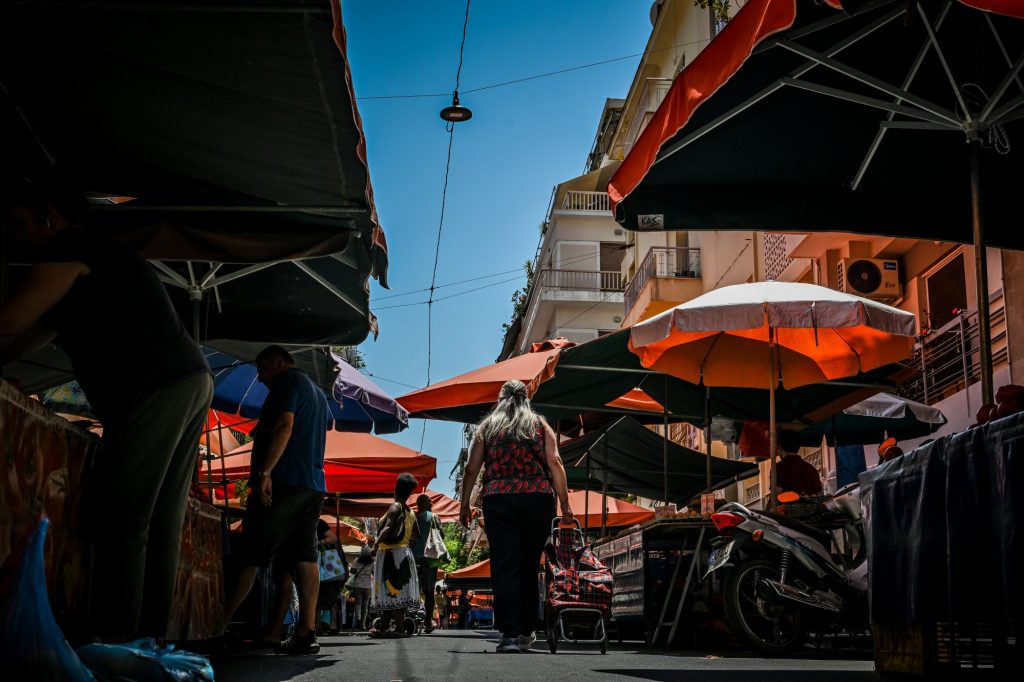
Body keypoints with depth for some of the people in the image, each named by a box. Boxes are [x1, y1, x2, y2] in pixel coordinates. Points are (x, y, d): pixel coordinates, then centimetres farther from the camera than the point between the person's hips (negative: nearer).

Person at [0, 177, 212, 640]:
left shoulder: (71, 251, 0)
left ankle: (114, 641, -13)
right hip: (189, 382, 10)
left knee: (119, 519, -10)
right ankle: (149, 636, 6)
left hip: (157, 389, -10)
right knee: (160, 525, 6)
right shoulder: (104, 257, 30)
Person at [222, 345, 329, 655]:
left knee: (250, 554, -7)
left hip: (284, 481, -9)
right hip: (314, 485, 9)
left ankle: (218, 623, -5)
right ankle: (306, 633, -8)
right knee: (304, 557, 0)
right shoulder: (317, 393, 27)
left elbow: (284, 425, -15)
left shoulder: (288, 380, -1)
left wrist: (265, 472, -20)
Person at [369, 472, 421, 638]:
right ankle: (384, 628, 15)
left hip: (391, 553, -9)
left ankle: (399, 629, -12)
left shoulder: (395, 507, -10)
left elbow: (388, 528, -24)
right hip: (404, 551, 9)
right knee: (389, 593, 12)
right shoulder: (410, 512, 14)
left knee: (393, 592, -9)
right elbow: (416, 534, 23)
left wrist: (377, 541, -14)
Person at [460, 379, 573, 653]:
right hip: (538, 498, 1)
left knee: (504, 568, -4)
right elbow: (555, 463, 1)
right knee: (530, 566, 10)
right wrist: (565, 504, 1)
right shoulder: (540, 425, 13)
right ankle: (526, 632, 14)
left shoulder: (487, 427, 14)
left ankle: (510, 634, -14)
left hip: (498, 500, 0)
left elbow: (471, 469, 8)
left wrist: (465, 505, 13)